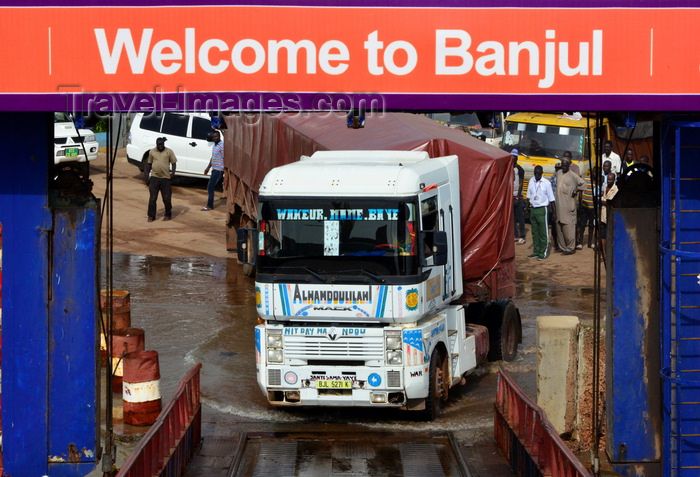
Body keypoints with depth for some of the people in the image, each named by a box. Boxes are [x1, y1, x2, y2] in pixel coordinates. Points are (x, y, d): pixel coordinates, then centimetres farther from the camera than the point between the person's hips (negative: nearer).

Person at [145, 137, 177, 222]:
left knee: (167, 199, 4)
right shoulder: (152, 152, 8)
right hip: (154, 177, 2)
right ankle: (151, 216, 8)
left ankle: (168, 215, 20)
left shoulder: (169, 151, 2)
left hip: (165, 178, -1)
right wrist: (147, 177, 11)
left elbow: (173, 163, 3)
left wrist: (173, 172, -14)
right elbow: (149, 164, 14)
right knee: (152, 198, 1)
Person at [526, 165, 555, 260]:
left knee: (543, 232, -3)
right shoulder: (531, 182, 6)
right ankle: (536, 252, 17)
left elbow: (551, 199, -3)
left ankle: (543, 253, 1)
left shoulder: (546, 183, -6)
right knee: (534, 232, 9)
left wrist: (551, 210, -7)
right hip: (533, 209, 5)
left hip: (542, 209, -5)